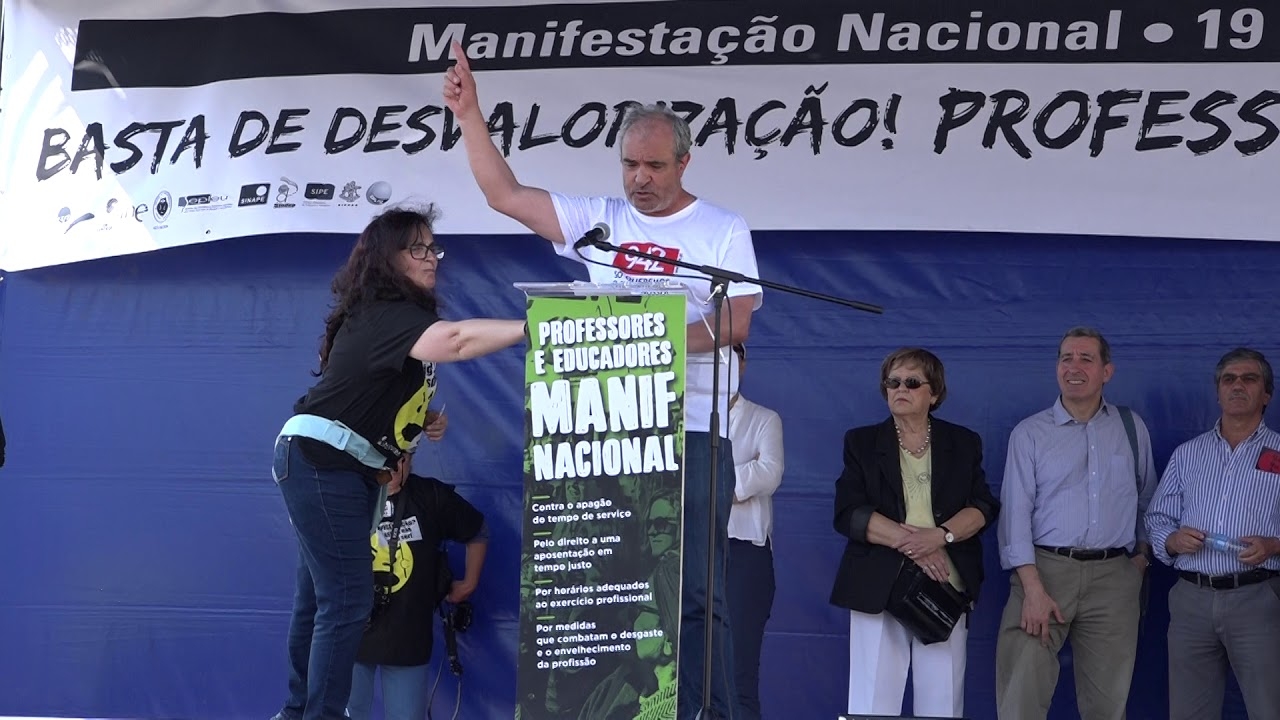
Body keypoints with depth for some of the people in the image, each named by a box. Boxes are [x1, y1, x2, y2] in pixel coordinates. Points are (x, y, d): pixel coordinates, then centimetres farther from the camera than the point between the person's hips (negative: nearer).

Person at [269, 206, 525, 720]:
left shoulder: (389, 314, 13)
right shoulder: (384, 316, -20)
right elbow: (455, 339, -38)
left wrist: (420, 418, 7)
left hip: (345, 467, 10)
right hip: (321, 464, -10)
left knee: (319, 595, 15)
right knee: (347, 600, -12)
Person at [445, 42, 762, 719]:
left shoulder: (722, 229, 4)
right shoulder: (597, 221, 13)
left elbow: (735, 322, -6)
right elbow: (504, 194, 11)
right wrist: (469, 114, 5)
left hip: (692, 430, -4)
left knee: (694, 591, -5)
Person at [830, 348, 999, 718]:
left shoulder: (963, 444, 14)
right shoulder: (861, 442, 10)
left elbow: (984, 507, 3)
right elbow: (848, 513, -2)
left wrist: (939, 536, -15)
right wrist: (909, 542, -13)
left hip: (947, 587, 1)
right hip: (879, 588, -1)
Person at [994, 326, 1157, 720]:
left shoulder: (1131, 428, 11)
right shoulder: (1029, 433, 3)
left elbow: (1147, 499, 20)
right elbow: (1016, 512, -4)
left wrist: (1141, 558, 8)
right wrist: (1033, 588, -14)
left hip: (1113, 576, 2)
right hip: (1045, 568, -2)